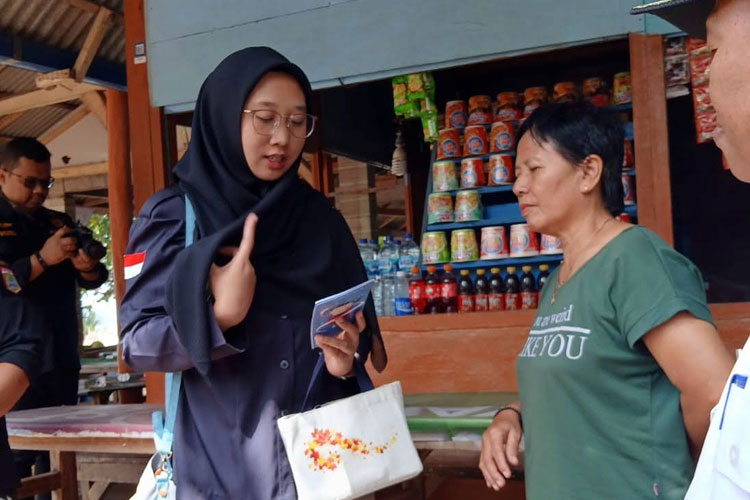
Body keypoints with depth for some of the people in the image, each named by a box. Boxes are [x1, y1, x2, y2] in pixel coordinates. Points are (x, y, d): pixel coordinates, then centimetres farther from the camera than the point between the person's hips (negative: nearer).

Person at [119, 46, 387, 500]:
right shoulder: (173, 216, -6)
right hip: (222, 463, -3)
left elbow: (358, 322, 10)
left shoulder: (322, 220, 5)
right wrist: (218, 317, -26)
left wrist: (347, 356, -12)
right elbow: (136, 340, -9)